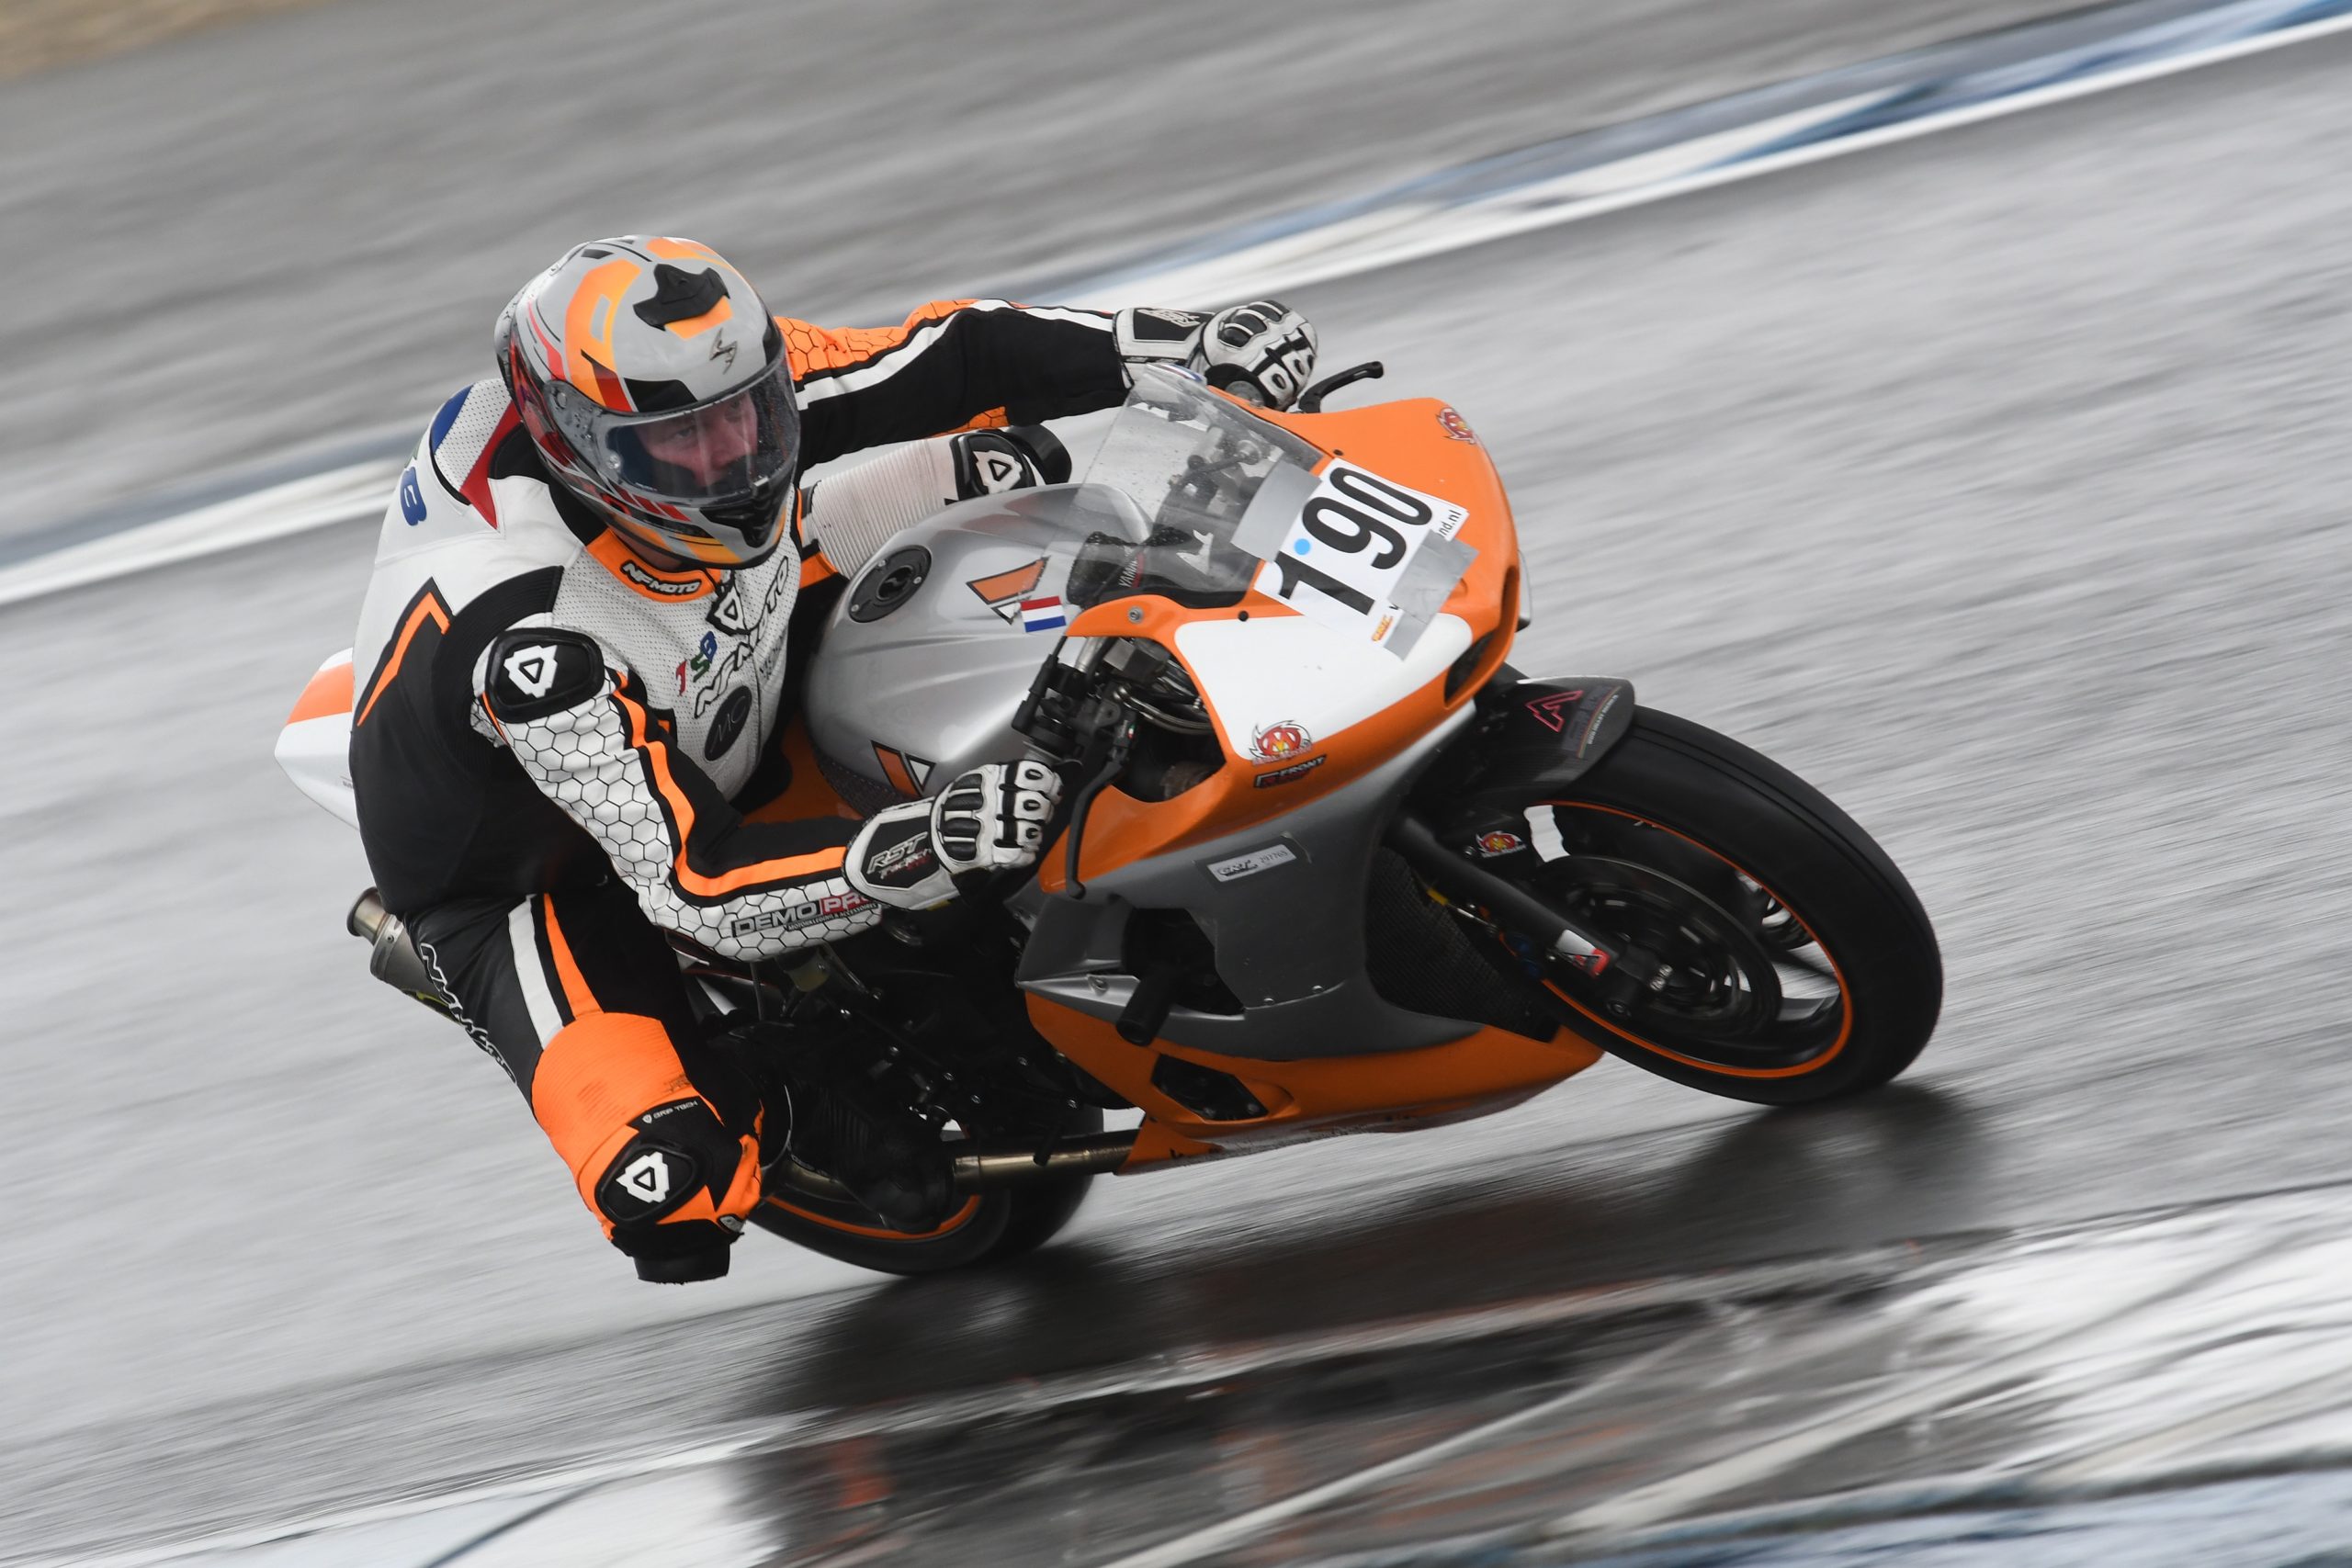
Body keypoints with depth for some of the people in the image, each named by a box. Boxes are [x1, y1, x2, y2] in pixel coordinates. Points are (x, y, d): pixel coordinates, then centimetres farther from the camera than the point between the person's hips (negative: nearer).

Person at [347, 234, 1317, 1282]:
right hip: (524, 882, -6)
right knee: (674, 1182, -32)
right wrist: (916, 853, -56)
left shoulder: (713, 386, -25)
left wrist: (1195, 342, -25)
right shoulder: (528, 638, -43)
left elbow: (952, 357, -14)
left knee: (1005, 458, 0)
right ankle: (786, 1098, 3)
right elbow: (691, 882, -44)